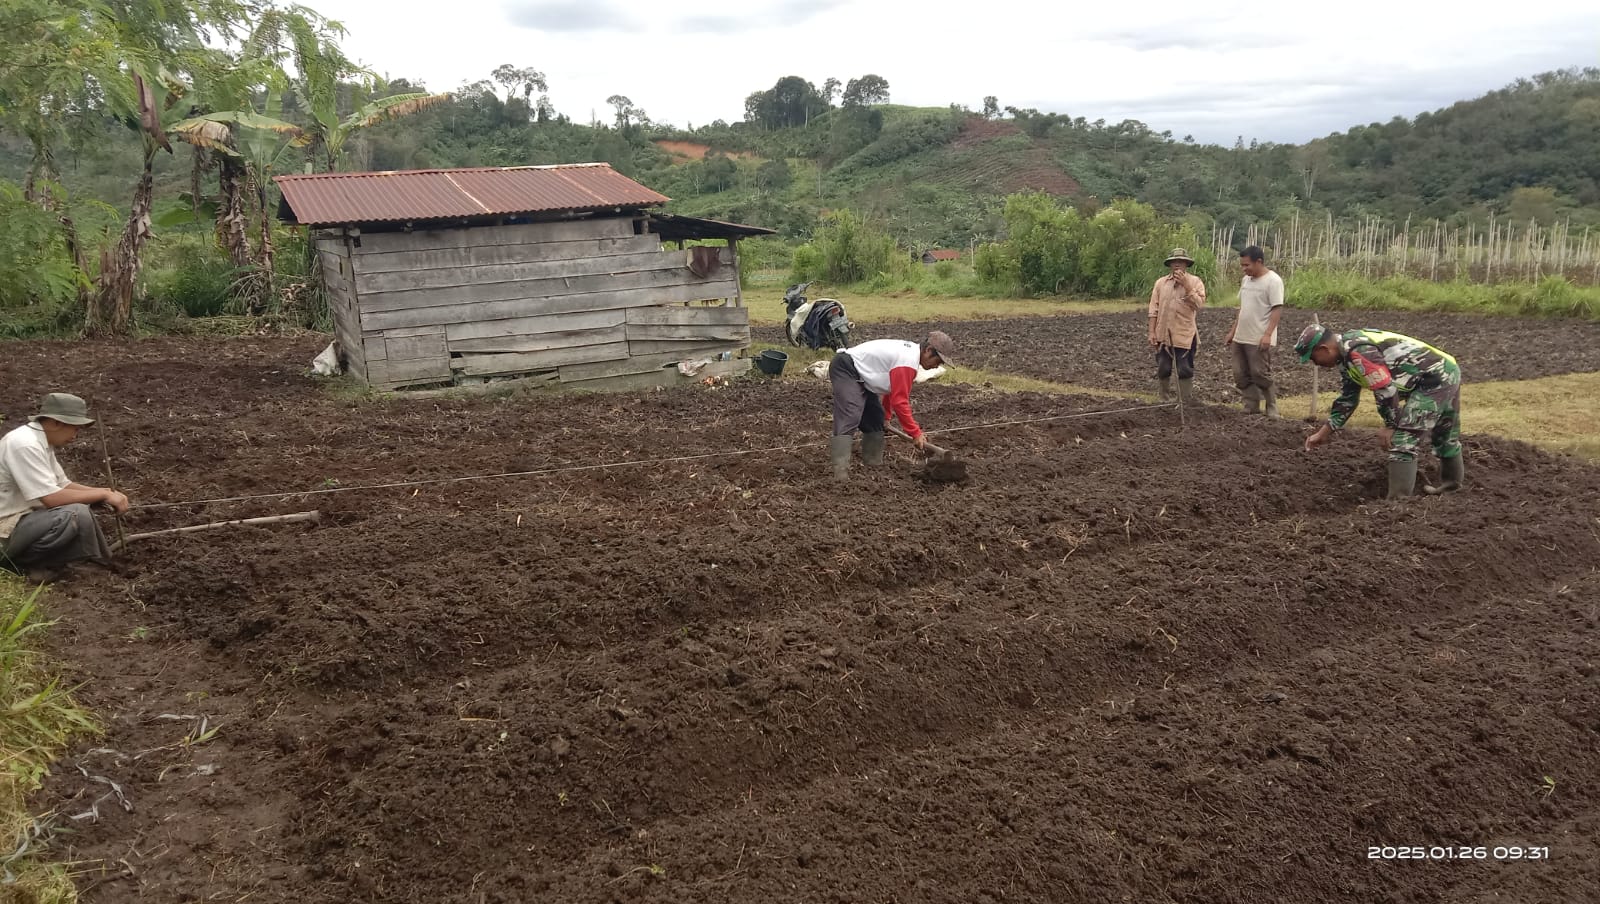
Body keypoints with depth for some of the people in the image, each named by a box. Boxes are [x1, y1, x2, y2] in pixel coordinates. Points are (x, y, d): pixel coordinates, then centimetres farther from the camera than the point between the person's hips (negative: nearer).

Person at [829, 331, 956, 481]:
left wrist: (886, 415, 34)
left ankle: (873, 464, 18)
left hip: (859, 376, 11)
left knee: (875, 420, 12)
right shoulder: (908, 362, -23)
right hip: (845, 369, -11)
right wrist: (916, 433, -18)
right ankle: (841, 473, -35)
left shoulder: (910, 351, 9)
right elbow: (900, 402, -24)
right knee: (849, 419, -24)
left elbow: (894, 390, 24)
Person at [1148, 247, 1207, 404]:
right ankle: (1165, 401, 25)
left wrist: (1186, 285, -20)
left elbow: (1200, 304, -16)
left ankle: (1185, 403, 11)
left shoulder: (1195, 281, -2)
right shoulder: (1160, 283, 6)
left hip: (1185, 335, -3)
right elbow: (1154, 309, 5)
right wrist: (1152, 332, 0)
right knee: (1163, 370, 10)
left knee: (1185, 371, 1)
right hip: (1163, 335, 3)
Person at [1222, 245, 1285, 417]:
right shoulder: (1246, 279, 13)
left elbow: (1277, 309, -17)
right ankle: (1251, 409, 15)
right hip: (1240, 338, 8)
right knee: (1241, 375, 7)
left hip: (1259, 340, -8)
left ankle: (1272, 412, 7)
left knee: (1261, 375, -4)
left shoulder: (1273, 280, -12)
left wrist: (1268, 334, -24)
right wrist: (1233, 331, 19)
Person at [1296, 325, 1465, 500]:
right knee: (1445, 436, 28)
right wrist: (1324, 432, 19)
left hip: (1434, 379, -10)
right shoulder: (1349, 351, 12)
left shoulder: (1358, 351, -22)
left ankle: (1398, 500, -14)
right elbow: (1347, 398, 18)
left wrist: (1391, 425, -10)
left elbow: (1385, 389, -23)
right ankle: (1451, 483, 47)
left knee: (1403, 440, -12)